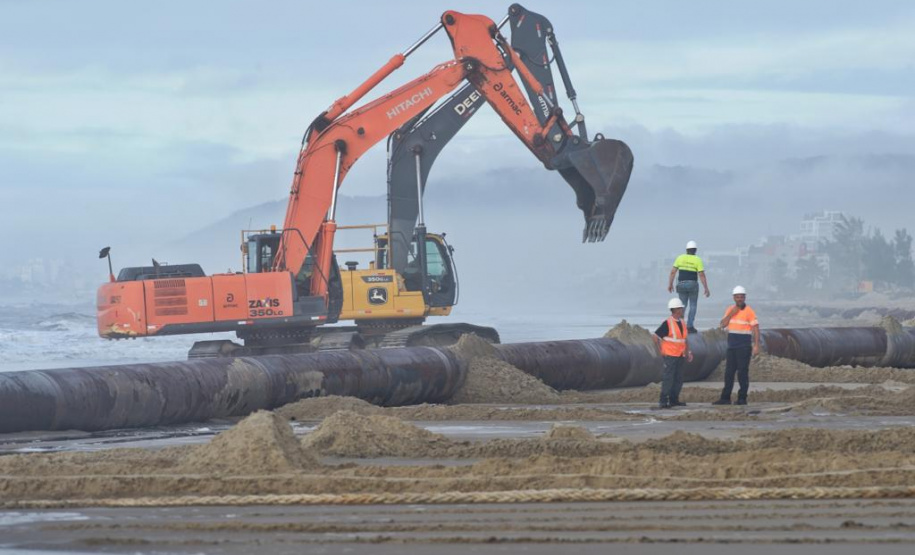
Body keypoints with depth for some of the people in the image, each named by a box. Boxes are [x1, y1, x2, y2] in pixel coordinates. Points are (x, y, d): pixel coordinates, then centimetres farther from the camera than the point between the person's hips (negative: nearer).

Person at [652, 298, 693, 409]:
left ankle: (674, 399, 19)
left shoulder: (682, 323, 11)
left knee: (678, 379, 10)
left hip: (680, 356, 8)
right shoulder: (667, 323, -11)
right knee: (668, 379, -10)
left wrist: (687, 352, 14)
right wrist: (661, 350, -11)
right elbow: (655, 336, -10)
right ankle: (663, 401, -9)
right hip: (670, 356, -8)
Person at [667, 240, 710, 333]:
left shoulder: (680, 258, 1)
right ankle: (690, 326, 3)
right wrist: (706, 289, -6)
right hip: (693, 284, -2)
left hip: (681, 284, 2)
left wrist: (670, 284, 10)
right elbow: (701, 275, -9)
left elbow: (673, 272, 1)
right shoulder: (697, 260, -5)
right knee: (693, 306, 10)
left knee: (683, 305, 13)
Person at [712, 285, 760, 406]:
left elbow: (755, 328, -11)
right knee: (729, 372, 7)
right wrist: (731, 314, -9)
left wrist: (756, 345, -19)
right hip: (732, 345, 6)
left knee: (742, 372, -4)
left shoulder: (749, 311, -8)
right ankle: (725, 398, 10)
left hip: (744, 346, -6)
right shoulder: (730, 309, 11)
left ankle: (742, 398, 0)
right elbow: (723, 325, 5)